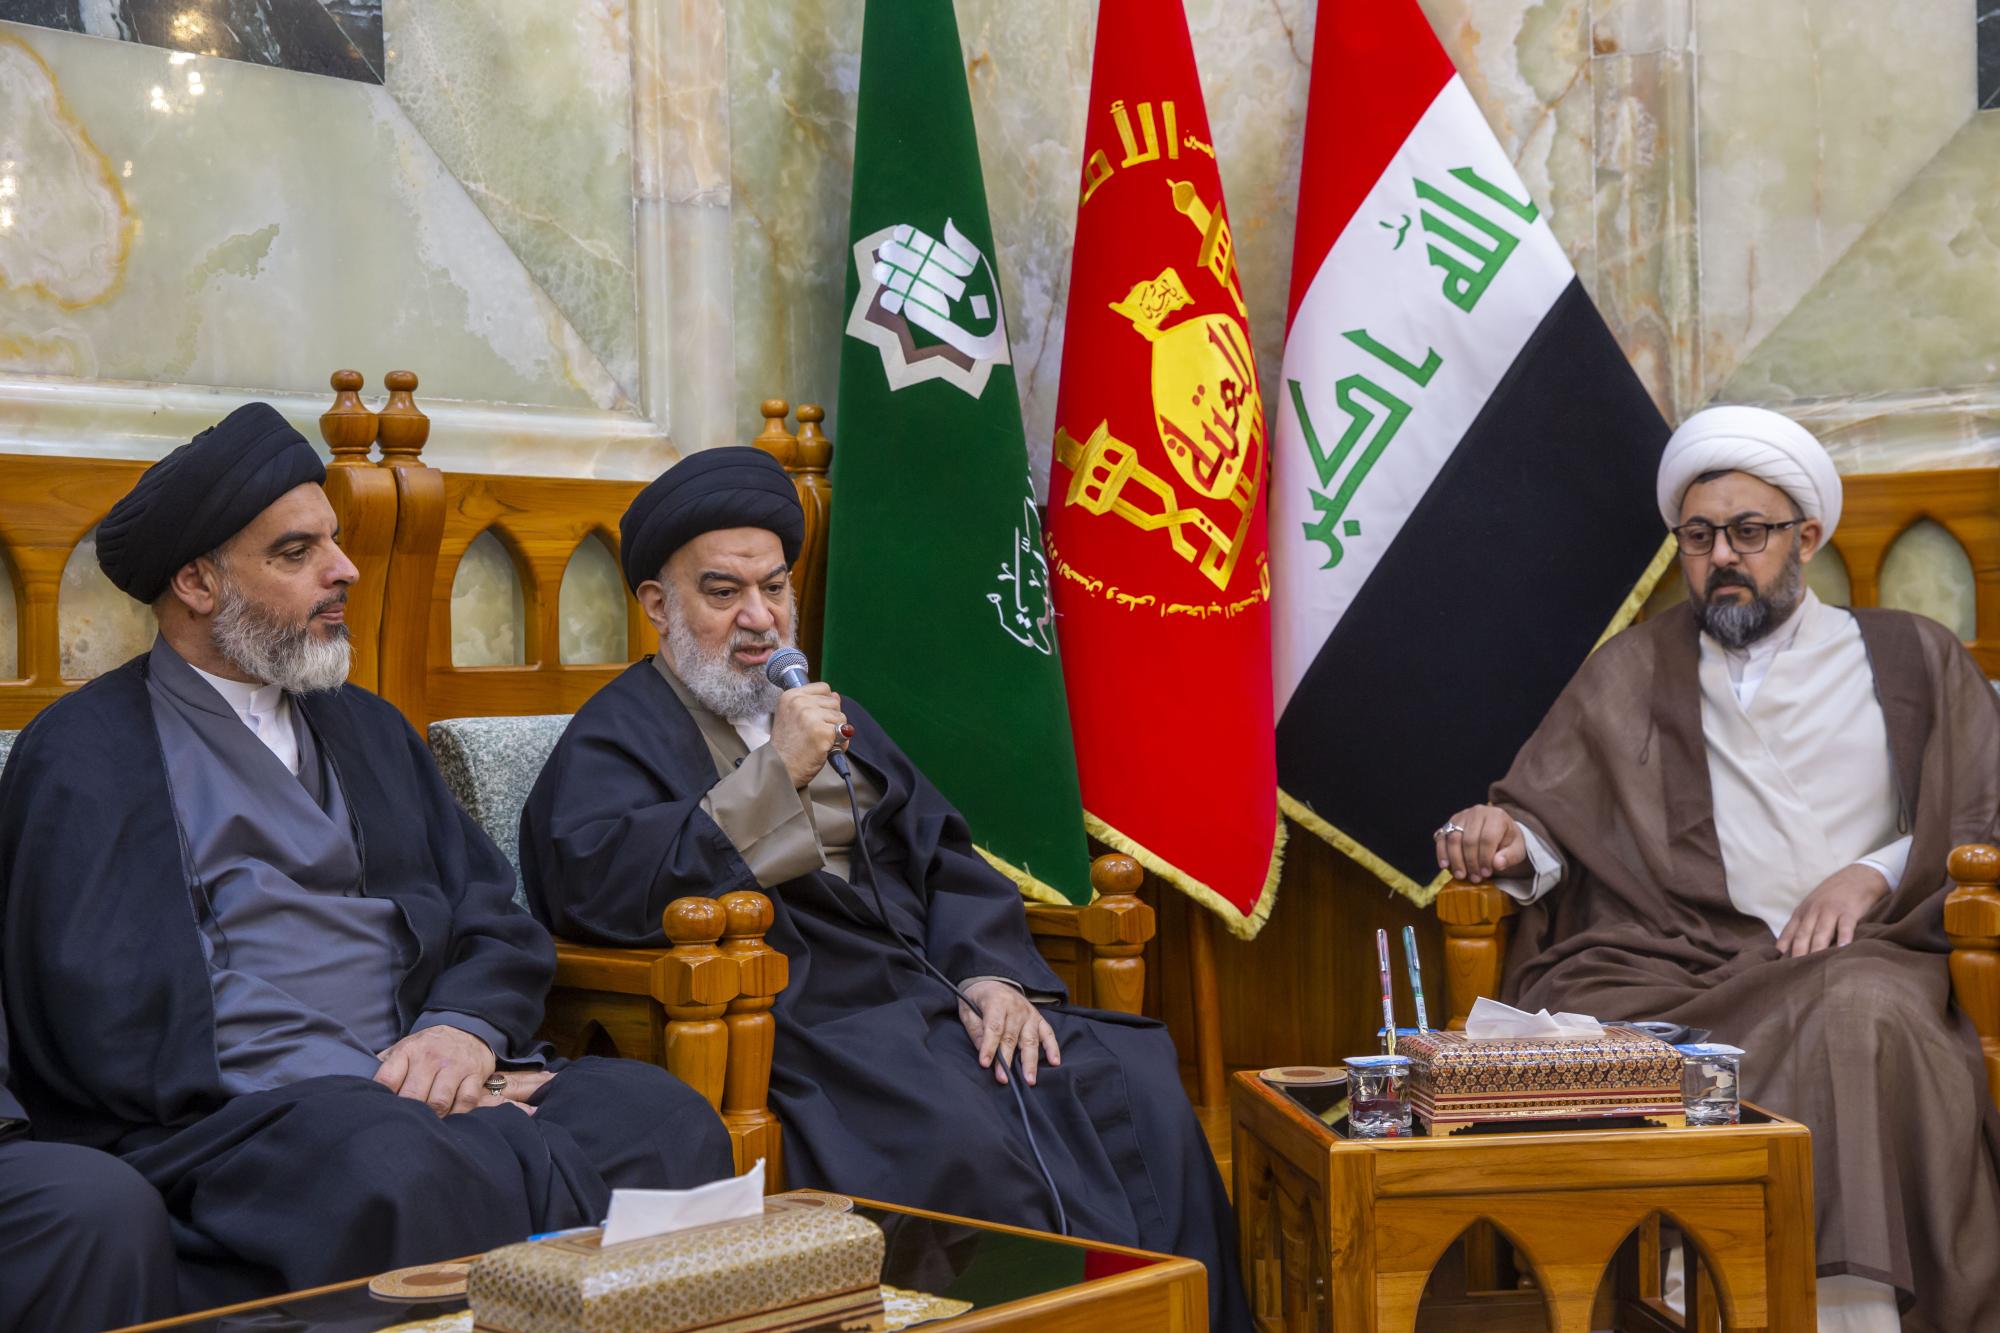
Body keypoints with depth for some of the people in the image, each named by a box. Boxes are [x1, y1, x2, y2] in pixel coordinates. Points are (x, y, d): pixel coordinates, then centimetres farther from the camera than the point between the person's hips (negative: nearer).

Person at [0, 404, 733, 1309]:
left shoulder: (368, 728, 23)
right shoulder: (83, 752, 3)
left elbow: (497, 927, 17)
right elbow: (120, 1029, -8)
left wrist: (464, 1031, -8)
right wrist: (384, 1087, -13)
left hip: (418, 1098, 6)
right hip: (222, 1122, -5)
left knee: (662, 1117, -24)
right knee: (395, 1164, -40)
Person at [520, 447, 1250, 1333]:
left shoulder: (824, 708, 27)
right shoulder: (619, 733, 6)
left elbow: (941, 854, 22)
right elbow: (591, 883, -15)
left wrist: (994, 974, 1)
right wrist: (774, 775, -15)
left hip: (925, 988, 6)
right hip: (798, 1018, -6)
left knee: (1137, 1082, -17)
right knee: (967, 1138, -33)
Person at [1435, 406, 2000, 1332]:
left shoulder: (1910, 660, 20)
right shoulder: (1635, 671, 23)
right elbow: (1550, 820, 15)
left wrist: (1876, 873, -5)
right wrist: (1508, 841, -9)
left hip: (1851, 952, -1)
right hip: (1669, 961, 1)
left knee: (1861, 1016, -37)